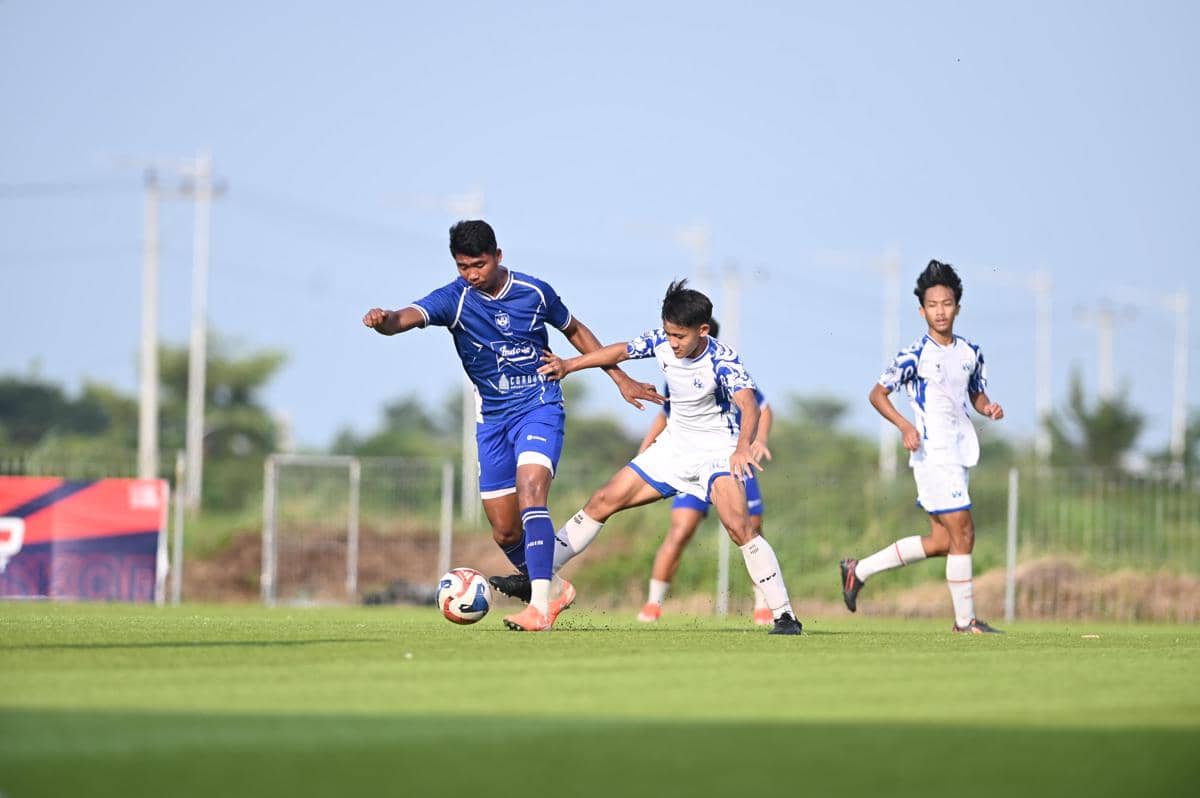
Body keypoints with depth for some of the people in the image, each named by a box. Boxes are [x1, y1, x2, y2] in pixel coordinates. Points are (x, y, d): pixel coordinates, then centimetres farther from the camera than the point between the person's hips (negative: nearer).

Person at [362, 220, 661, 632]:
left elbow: (575, 331, 12)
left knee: (530, 495, -27)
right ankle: (555, 589, 32)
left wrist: (622, 380, 15)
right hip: (492, 418, 3)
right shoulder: (453, 299, -10)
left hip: (538, 408, -3)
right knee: (505, 532, 6)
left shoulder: (534, 292, -6)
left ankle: (540, 606, -33)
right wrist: (382, 320, -54)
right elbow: (407, 317, -30)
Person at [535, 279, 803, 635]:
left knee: (738, 525, -28)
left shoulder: (721, 361, -27)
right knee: (603, 501, 5)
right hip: (675, 445, 6)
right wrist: (568, 365, 7)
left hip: (717, 449, -6)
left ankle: (784, 616, -22)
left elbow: (748, 404, -43)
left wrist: (743, 448, -62)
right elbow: (621, 351, 10)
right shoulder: (661, 341, -10)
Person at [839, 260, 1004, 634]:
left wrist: (988, 407, 0)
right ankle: (965, 619, -4)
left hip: (960, 453, 8)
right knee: (962, 531, -11)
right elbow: (877, 394, -5)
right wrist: (905, 425, -20)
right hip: (932, 452, -8)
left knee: (942, 541, 8)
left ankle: (859, 570, 20)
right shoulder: (914, 355, -8)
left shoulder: (970, 353, 10)